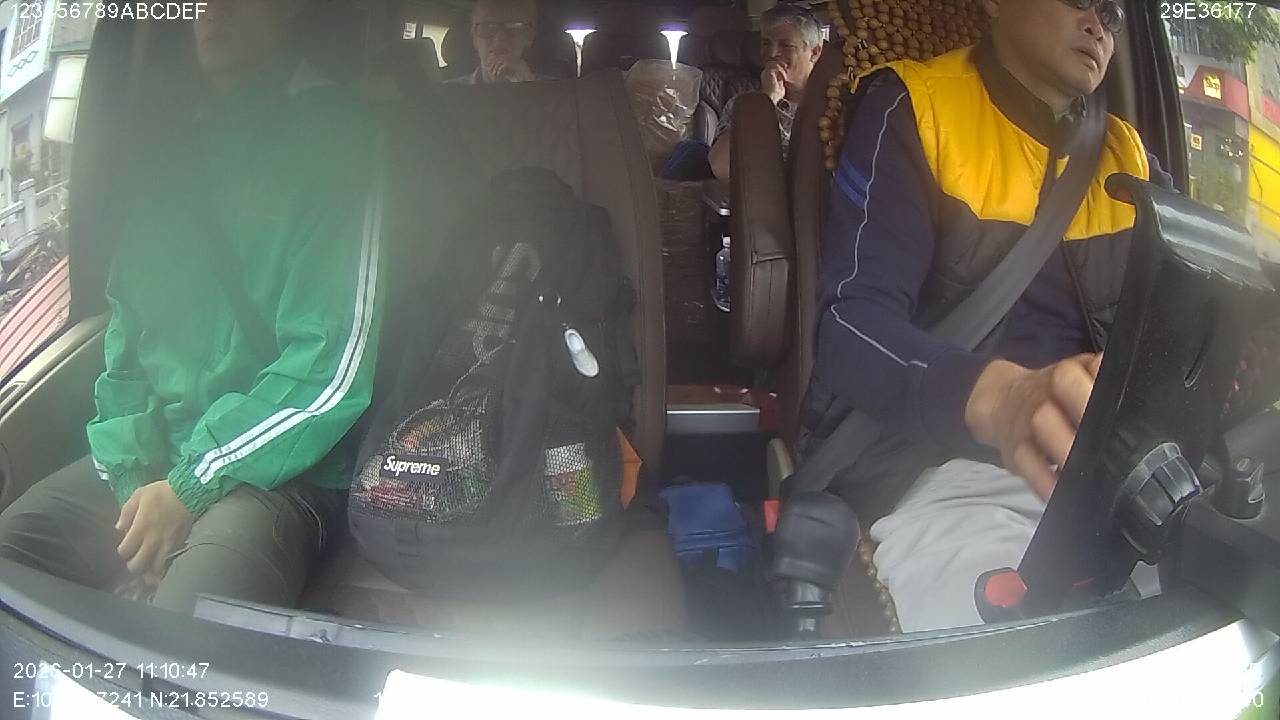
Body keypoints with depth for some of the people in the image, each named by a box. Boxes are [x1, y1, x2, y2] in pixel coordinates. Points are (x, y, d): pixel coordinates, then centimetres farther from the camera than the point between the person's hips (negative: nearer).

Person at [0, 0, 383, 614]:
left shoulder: (329, 136, -8)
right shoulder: (162, 154, 13)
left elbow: (330, 370, -15)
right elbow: (126, 328, 14)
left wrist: (190, 486, -11)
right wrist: (132, 476, -1)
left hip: (274, 467, -7)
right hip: (148, 457, 7)